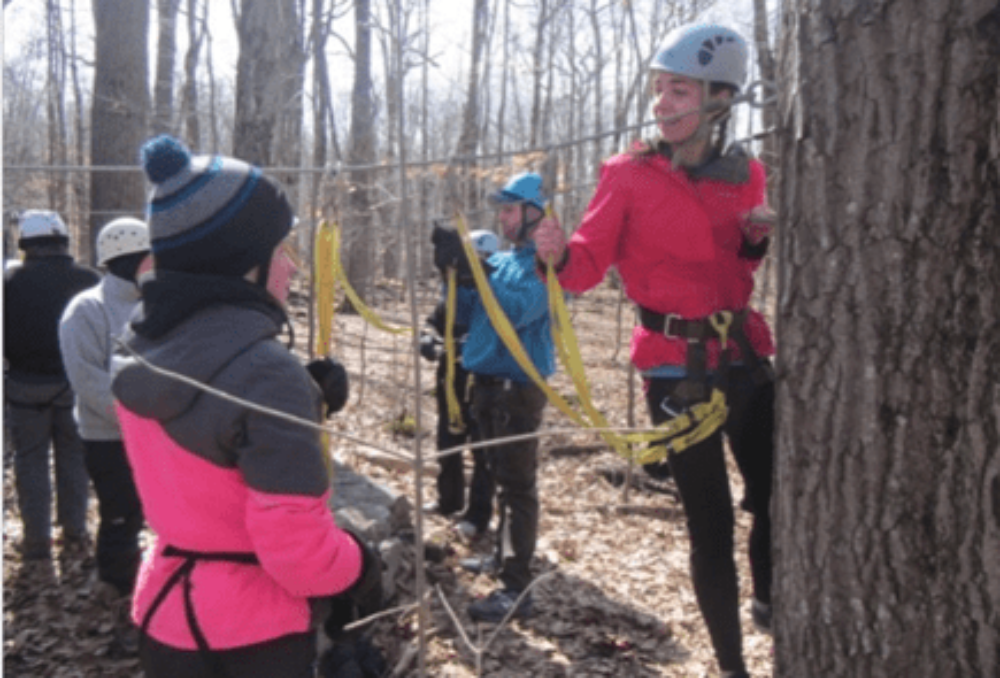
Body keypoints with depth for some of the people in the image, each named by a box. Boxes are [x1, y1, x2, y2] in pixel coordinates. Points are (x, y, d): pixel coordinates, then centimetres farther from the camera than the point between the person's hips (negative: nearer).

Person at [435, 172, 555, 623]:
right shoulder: (501, 260, 14)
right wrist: (452, 272, -1)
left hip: (519, 385, -9)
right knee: (502, 477, 20)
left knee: (517, 483, -8)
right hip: (488, 380, 9)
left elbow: (517, 310, -25)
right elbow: (466, 314, 13)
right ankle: (504, 556, 35)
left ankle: (515, 589, -6)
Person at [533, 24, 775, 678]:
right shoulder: (629, 175, -7)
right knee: (711, 525, 3)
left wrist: (758, 241, -4)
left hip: (746, 354, 4)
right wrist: (559, 255, -34)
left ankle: (768, 601, 42)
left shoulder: (745, 174, 5)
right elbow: (590, 265, -13)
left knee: (774, 497, 12)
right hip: (678, 366, -4)